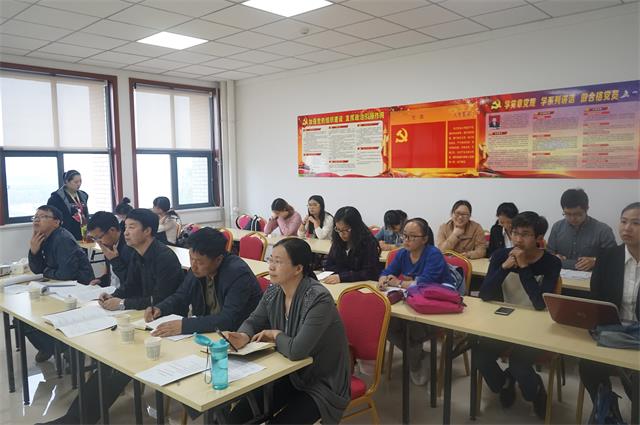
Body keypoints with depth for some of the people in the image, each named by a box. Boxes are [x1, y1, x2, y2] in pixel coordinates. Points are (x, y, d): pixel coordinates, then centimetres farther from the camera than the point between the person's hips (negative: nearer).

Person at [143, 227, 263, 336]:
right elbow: (181, 296, 13)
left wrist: (184, 325, -35)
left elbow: (228, 320, -32)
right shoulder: (197, 269, -3)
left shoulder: (238, 274, -25)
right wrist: (159, 309, -7)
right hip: (209, 330, 7)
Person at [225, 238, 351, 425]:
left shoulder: (318, 299, -28)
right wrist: (243, 337, -18)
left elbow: (296, 350, -34)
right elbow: (254, 321, 5)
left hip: (323, 384, -6)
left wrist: (276, 335, -14)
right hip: (291, 375, 7)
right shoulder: (273, 292, -5)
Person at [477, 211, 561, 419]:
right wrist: (505, 266, -27)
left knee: (518, 362, -26)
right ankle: (504, 385, 16)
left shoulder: (551, 263, -13)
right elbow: (485, 295, -16)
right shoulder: (501, 255, -6)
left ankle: (535, 390, 12)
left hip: (534, 326, -3)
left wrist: (524, 266, -27)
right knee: (481, 354, -19)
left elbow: (541, 304, -26)